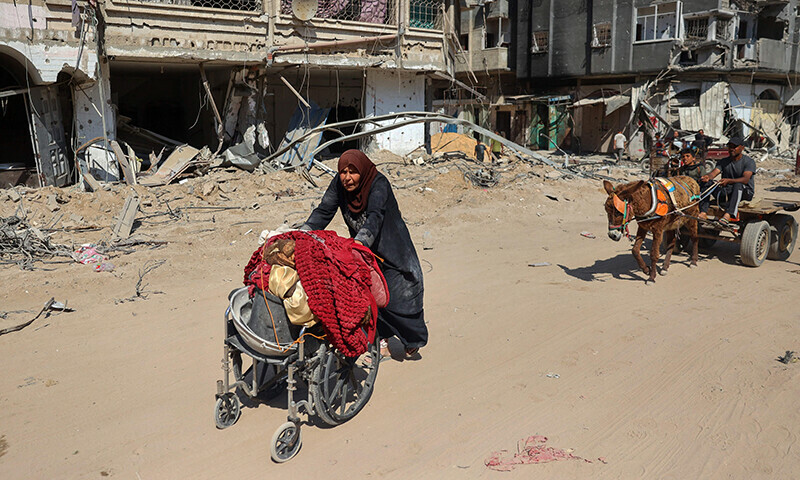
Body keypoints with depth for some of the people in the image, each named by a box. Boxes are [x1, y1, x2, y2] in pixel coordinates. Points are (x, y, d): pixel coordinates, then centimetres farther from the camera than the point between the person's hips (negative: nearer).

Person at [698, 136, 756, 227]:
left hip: (745, 192, -4)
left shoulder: (749, 162, -4)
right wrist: (708, 177, -34)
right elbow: (714, 172, -8)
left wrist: (729, 181, -40)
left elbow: (746, 179, -22)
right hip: (726, 193, 5)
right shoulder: (723, 162, 11)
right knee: (706, 183, -17)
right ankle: (703, 212, -36)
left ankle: (727, 216, -59)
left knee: (738, 185, -40)